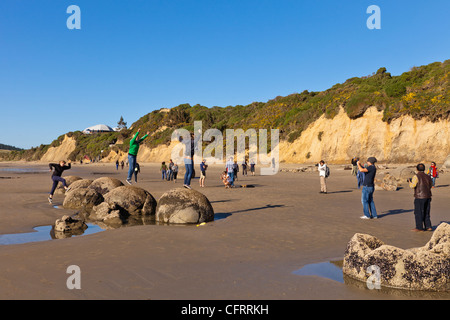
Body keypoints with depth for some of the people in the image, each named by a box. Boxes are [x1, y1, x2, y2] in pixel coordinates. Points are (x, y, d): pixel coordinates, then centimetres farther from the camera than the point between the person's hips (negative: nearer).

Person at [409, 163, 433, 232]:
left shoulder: (416, 176, -10)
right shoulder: (428, 176, 9)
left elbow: (412, 186, -17)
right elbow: (430, 185, 21)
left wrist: (410, 182, 3)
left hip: (420, 197, -6)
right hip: (428, 197, 7)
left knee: (418, 213, 1)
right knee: (426, 213, 15)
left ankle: (419, 227, 3)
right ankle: (428, 227, 15)